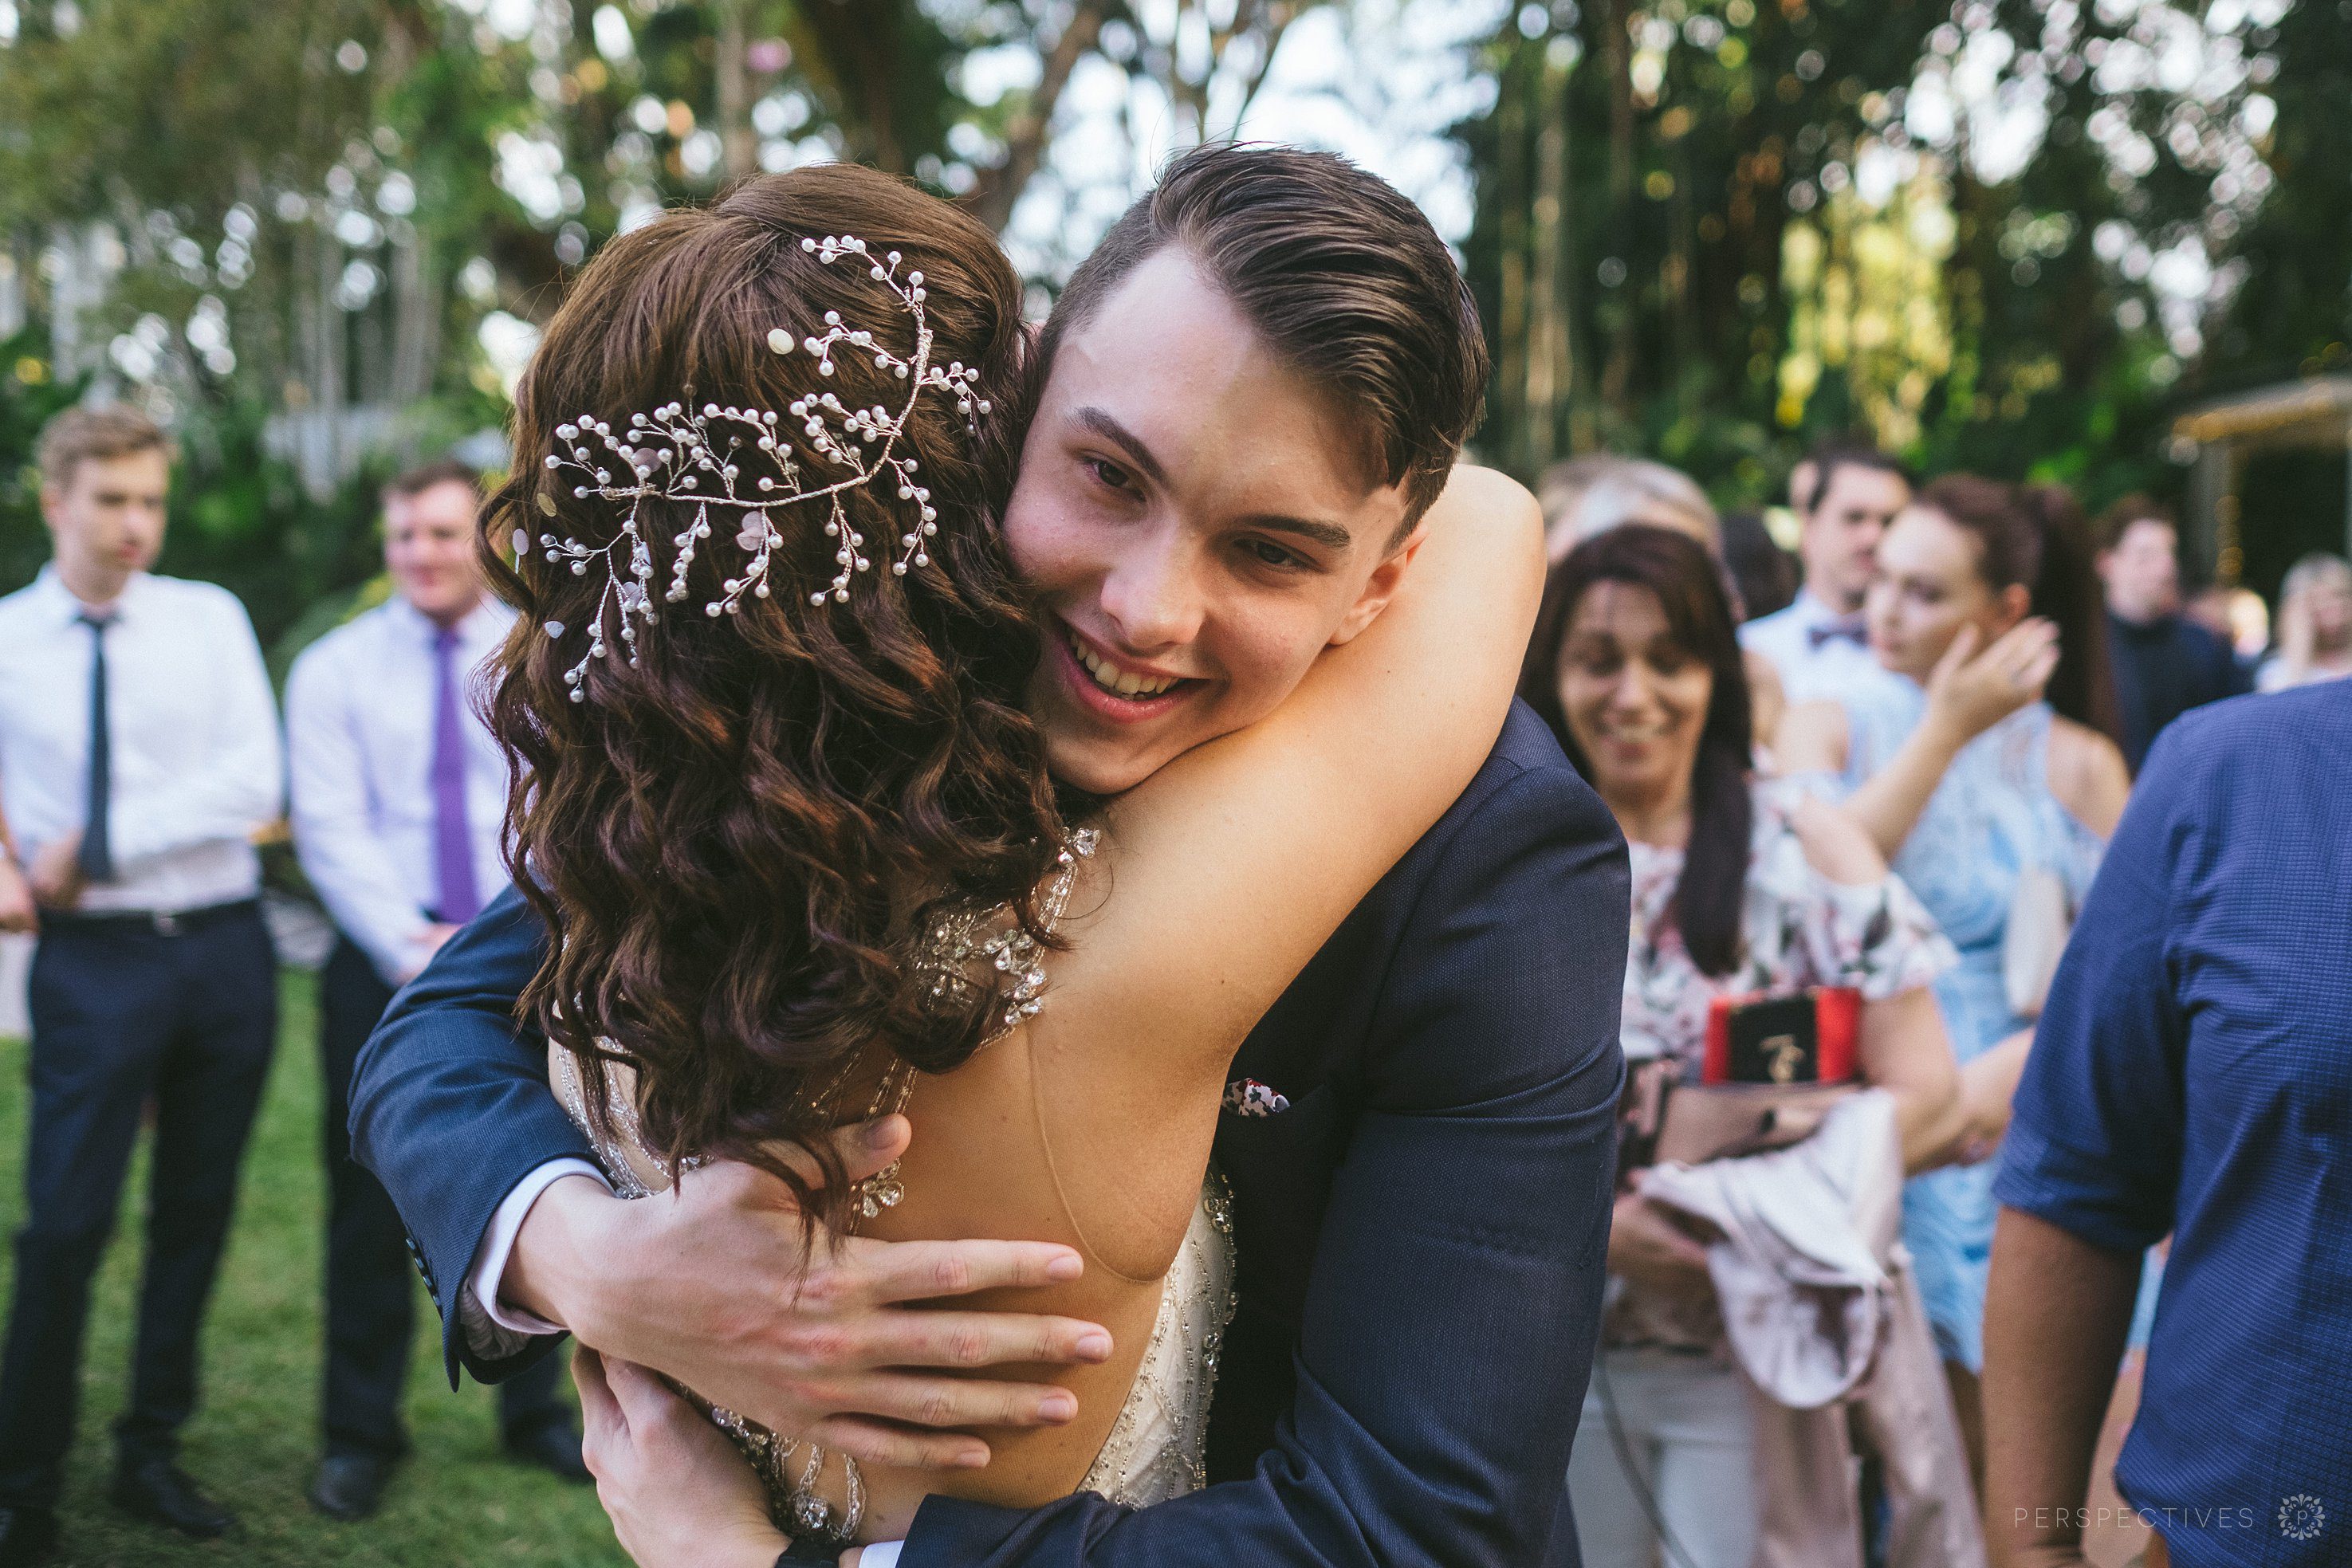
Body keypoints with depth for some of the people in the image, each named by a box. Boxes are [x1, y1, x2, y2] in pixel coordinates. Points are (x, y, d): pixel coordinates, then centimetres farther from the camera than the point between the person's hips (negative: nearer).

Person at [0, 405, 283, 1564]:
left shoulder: (210, 620, 4)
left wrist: (101, 846, -11)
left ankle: (152, 1456, 25)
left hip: (226, 946, 2)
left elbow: (251, 782, -7)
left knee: (197, 1215, 10)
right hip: (94, 958, -2)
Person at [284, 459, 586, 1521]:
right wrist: (417, 951, -17)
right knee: (371, 1201, 4)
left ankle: (536, 1414, 25)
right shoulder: (334, 669, 1)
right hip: (385, 961, -1)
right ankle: (360, 1437, 18)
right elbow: (331, 828, -6)